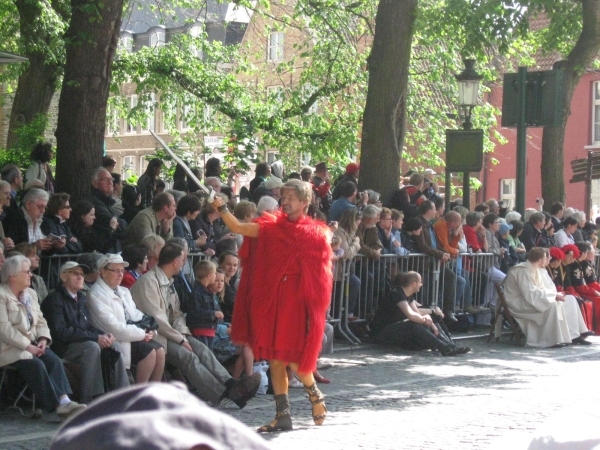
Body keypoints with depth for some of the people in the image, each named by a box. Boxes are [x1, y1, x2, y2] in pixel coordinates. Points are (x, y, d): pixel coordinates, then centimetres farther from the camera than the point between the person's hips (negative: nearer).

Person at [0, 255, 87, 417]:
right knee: (36, 364, -30)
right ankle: (56, 405, -30)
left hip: (32, 344, 7)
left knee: (54, 360, -21)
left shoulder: (30, 294, 16)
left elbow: (40, 321, 17)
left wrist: (43, 339, -5)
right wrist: (28, 346, -19)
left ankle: (64, 400, -35)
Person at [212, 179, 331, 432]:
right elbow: (237, 228, -2)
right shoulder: (272, 227, 7)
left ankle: (315, 395, 21)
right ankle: (283, 415, 11)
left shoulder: (316, 233, 1)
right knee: (275, 359, 4)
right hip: (271, 301, 4)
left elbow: (323, 273, 2)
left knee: (292, 357, -7)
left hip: (297, 303, -4)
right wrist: (221, 209, -17)